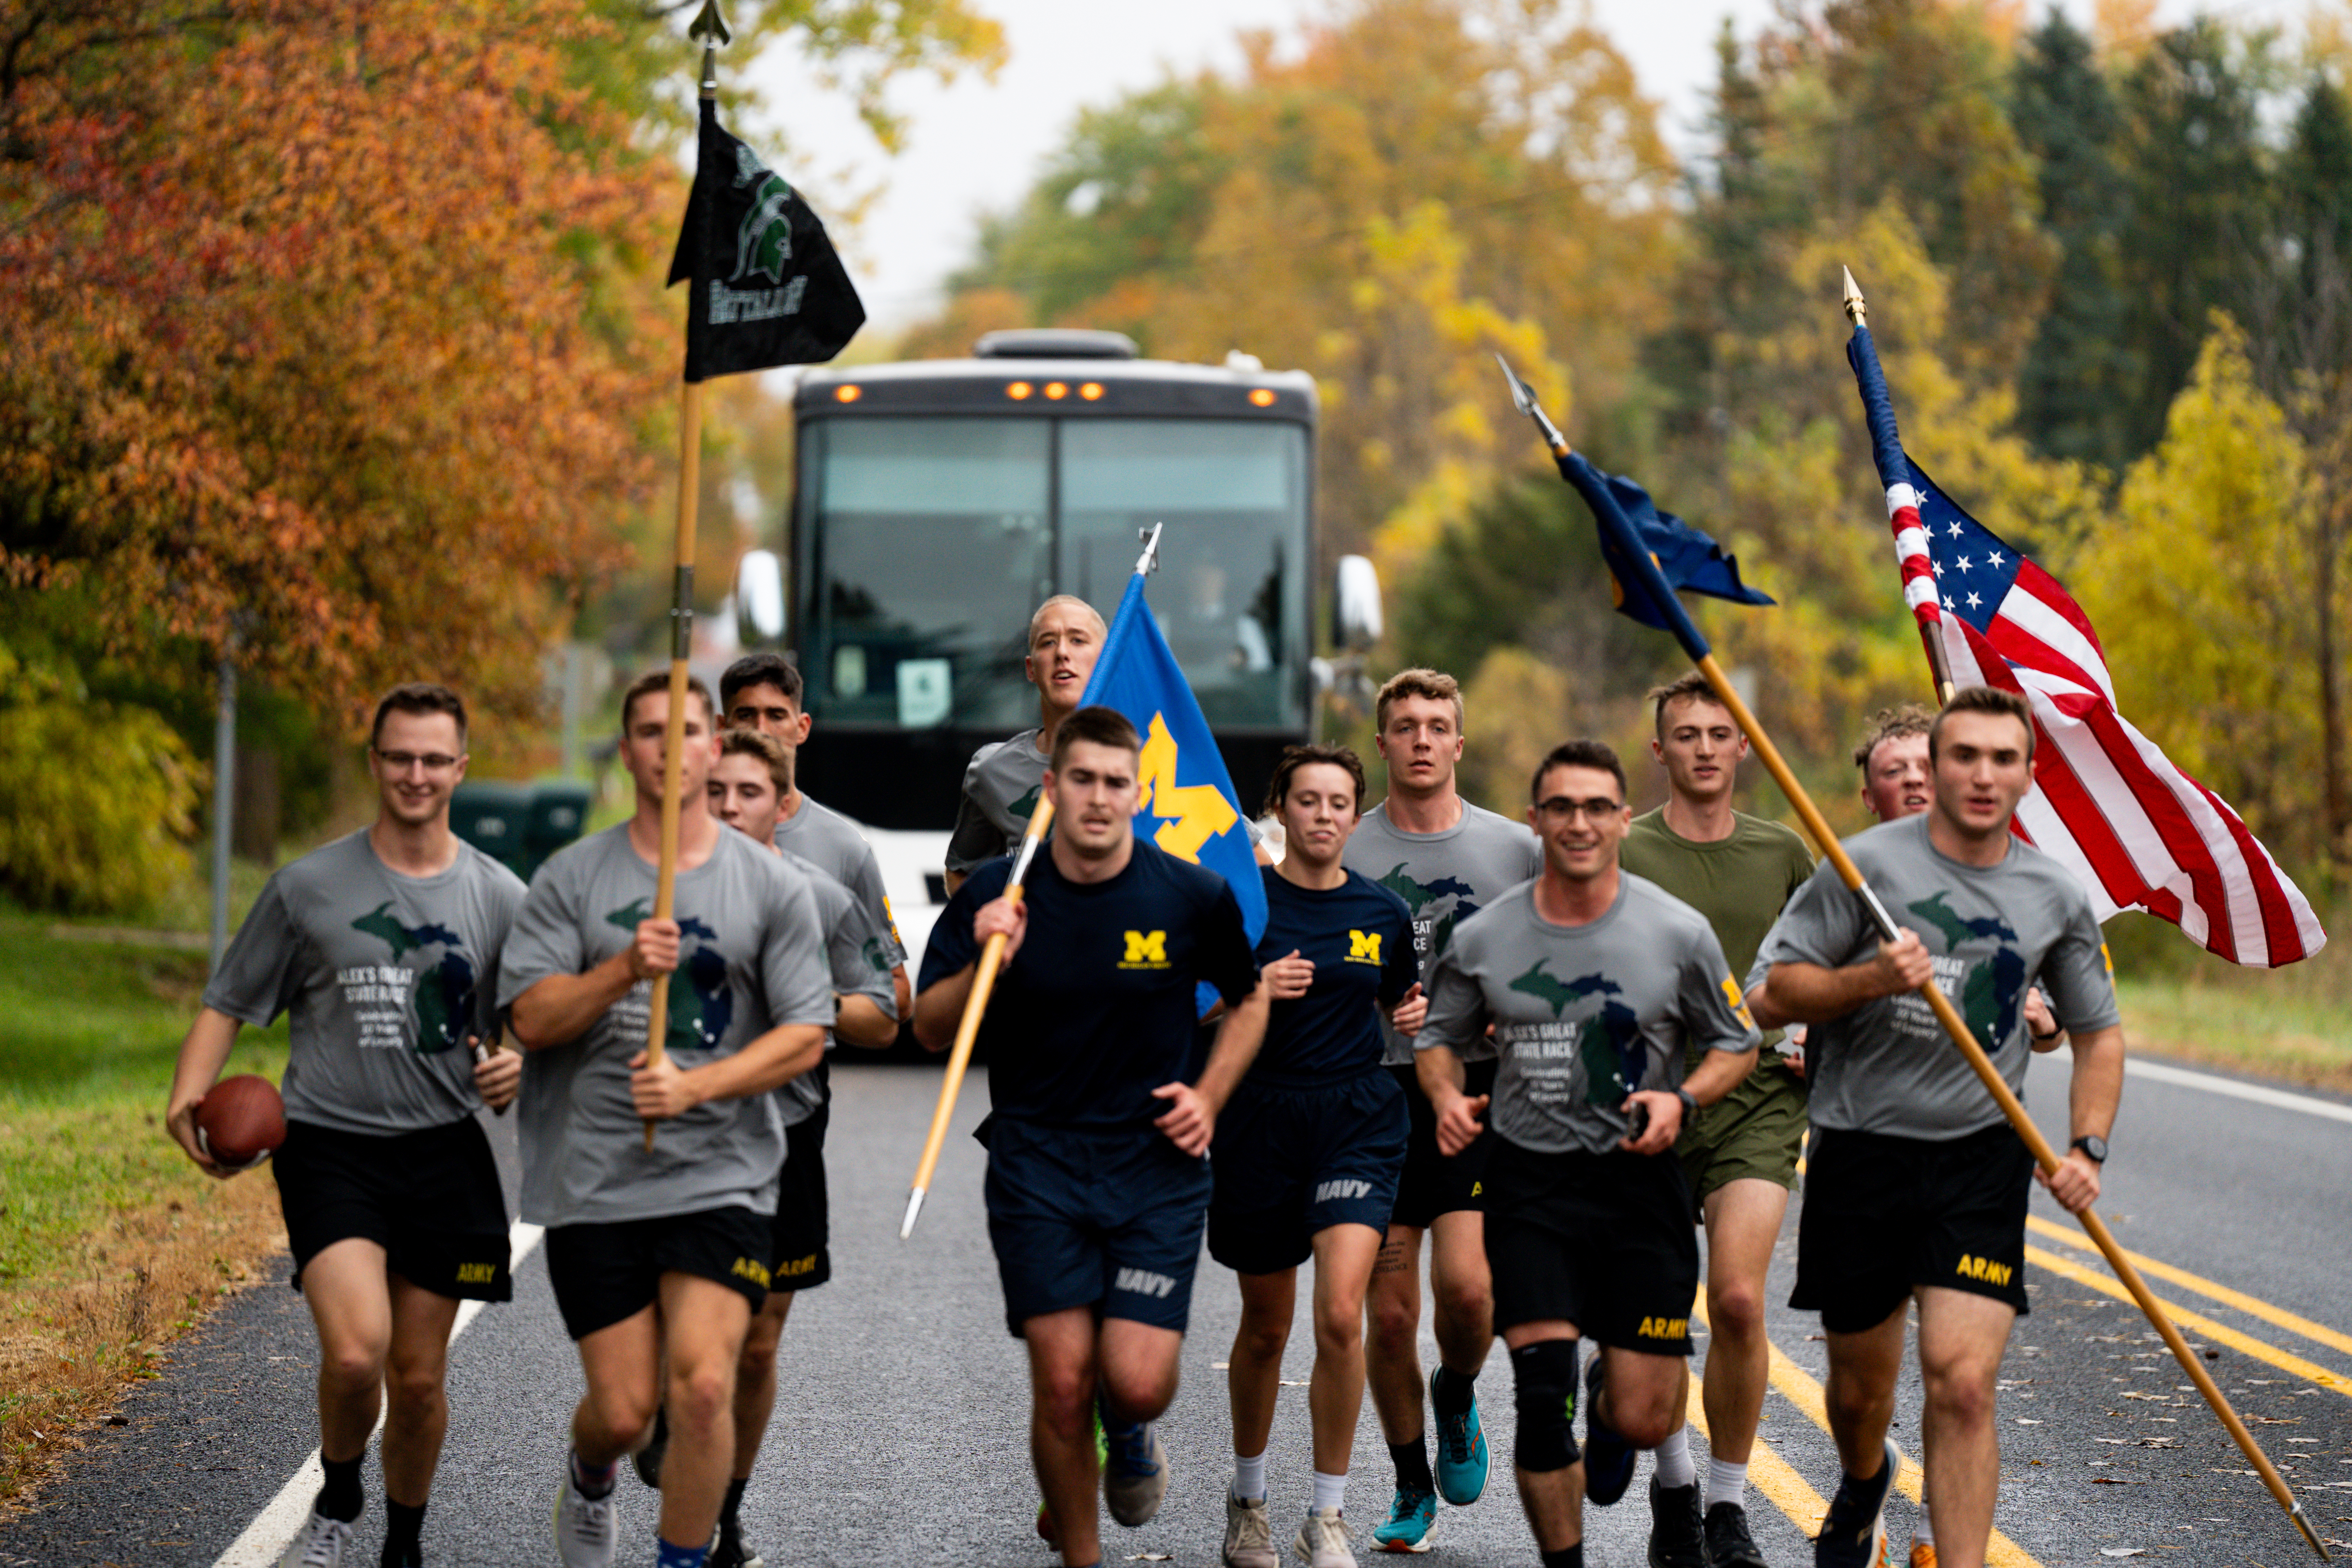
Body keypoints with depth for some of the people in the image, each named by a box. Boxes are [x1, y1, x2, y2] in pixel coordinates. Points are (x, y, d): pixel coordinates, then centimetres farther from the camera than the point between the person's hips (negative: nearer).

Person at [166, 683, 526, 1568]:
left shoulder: (501, 899, 6)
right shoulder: (309, 888, 2)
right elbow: (229, 1005, 6)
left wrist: (516, 1072, -8)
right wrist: (190, 1096, -12)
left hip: (444, 1152, 2)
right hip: (330, 1148, -2)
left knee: (418, 1379, 7)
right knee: (356, 1353, -21)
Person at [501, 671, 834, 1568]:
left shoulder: (773, 888, 4)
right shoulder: (572, 879, 4)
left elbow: (805, 1037, 0)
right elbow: (530, 1018, -3)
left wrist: (695, 1086, -14)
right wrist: (624, 970, -20)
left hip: (723, 1180, 0)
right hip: (594, 1183, 0)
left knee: (702, 1385, -17)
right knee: (624, 1408, 2)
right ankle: (589, 1479, 38)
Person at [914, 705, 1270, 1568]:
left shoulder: (1194, 896, -3)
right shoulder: (994, 894, -4)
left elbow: (1249, 1001, 15)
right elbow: (930, 1028, 1)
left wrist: (1208, 1096, 1)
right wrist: (985, 964, -17)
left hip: (1157, 1166, 0)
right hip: (1037, 1165, 0)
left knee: (1138, 1383, -10)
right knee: (1062, 1380, -6)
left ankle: (1130, 1435, 29)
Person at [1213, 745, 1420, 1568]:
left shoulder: (1383, 912, 5)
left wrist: (1414, 1016, -1)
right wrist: (1252, 991, -17)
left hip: (1358, 1120, 1)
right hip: (1260, 1120, -1)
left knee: (1341, 1316, -16)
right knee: (1266, 1326, 11)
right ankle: (1248, 1498, 34)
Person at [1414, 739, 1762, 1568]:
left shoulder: (1678, 932, -3)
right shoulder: (1483, 938, 0)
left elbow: (1737, 1043, 8)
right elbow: (1438, 1035, 15)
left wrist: (1681, 1098, -11)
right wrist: (1447, 1094, -6)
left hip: (1640, 1175, 0)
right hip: (1529, 1180, 0)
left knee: (1646, 1419, 0)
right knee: (1542, 1396, -11)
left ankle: (1610, 1405, 39)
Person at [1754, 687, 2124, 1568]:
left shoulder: (2056, 898, 4)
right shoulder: (1870, 863, -5)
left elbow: (2098, 1030, 16)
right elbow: (1777, 989, -3)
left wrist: (2088, 1147, 2)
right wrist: (1872, 980, -21)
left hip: (1981, 1160, 0)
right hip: (1860, 1154, 0)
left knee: (1962, 1382, -16)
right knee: (1860, 1388, 15)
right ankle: (1865, 1481, 49)